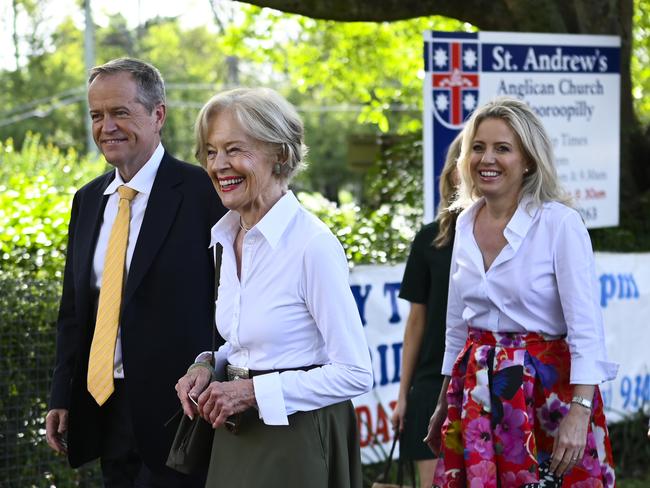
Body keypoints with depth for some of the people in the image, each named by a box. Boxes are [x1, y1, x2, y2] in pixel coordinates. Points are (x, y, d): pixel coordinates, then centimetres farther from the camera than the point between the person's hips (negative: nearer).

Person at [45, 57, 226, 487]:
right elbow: (74, 310, 16)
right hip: (104, 410, 7)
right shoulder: (88, 200, 13)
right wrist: (62, 398, 11)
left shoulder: (202, 191, -9)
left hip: (174, 412, -6)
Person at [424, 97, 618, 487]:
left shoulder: (560, 223, -12)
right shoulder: (467, 223, 6)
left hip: (548, 390, -5)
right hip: (478, 392, 5)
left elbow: (586, 328, -17)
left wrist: (580, 412, -26)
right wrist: (444, 405, 19)